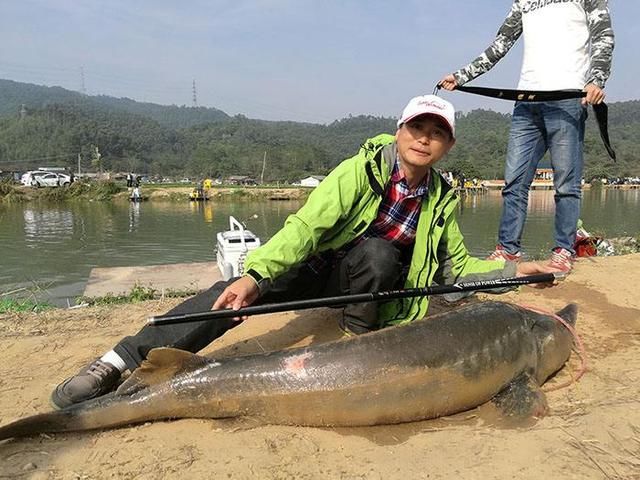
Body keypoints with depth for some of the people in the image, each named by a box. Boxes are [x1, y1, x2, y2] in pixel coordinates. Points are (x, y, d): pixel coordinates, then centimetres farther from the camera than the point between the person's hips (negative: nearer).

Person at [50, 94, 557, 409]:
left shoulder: (442, 200, -2)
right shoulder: (363, 169, -15)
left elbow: (459, 267, 9)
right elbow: (307, 225, -26)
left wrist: (518, 268, -2)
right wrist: (256, 273, -40)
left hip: (367, 287, 3)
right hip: (312, 268, -2)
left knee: (380, 251, -32)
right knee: (236, 293, -28)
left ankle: (358, 339, -11)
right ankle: (124, 360, -24)